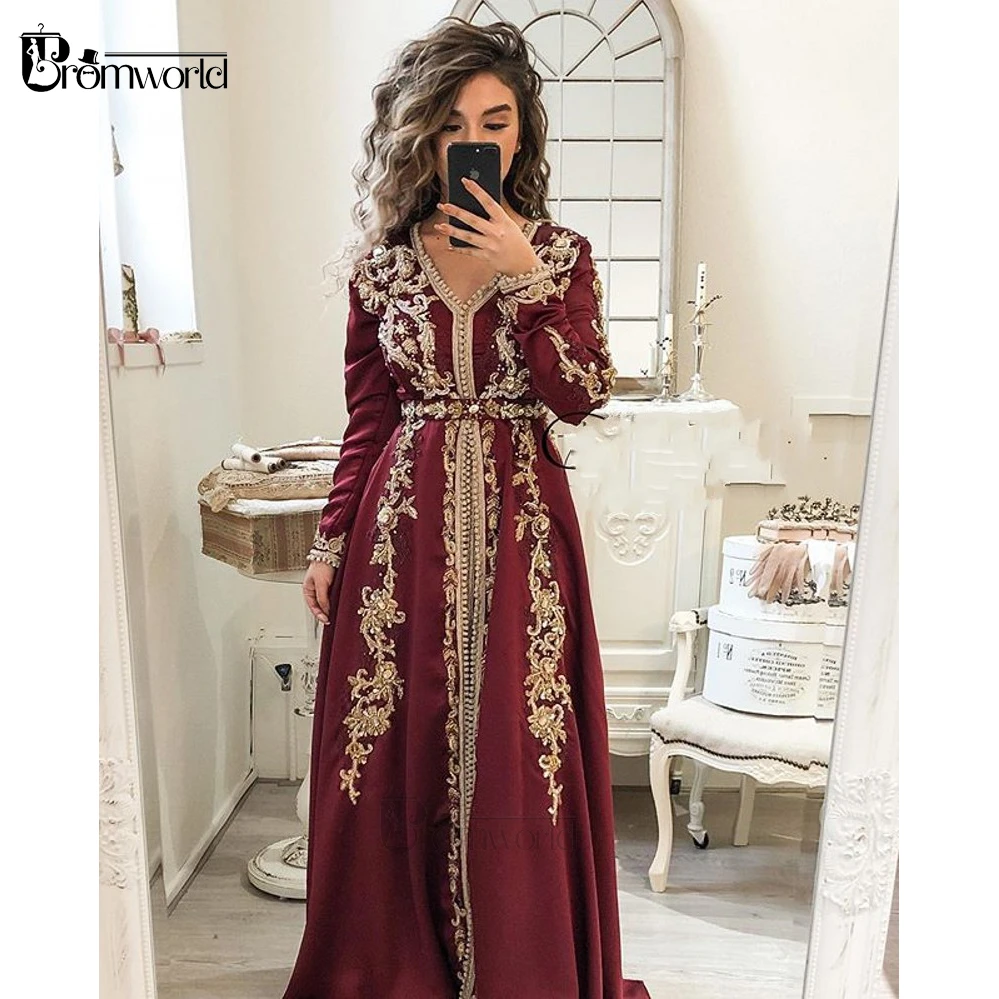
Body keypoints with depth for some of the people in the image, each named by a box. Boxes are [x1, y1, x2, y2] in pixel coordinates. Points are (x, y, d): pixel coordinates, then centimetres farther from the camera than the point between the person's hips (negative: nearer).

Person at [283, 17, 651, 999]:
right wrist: (331, 541, 5)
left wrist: (525, 273, -14)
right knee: (399, 741, 9)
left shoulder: (562, 255, 4)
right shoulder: (380, 261, 6)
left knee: (517, 743, 6)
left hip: (520, 525, -1)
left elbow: (581, 396, -7)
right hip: (405, 525, 1)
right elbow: (366, 418, 7)